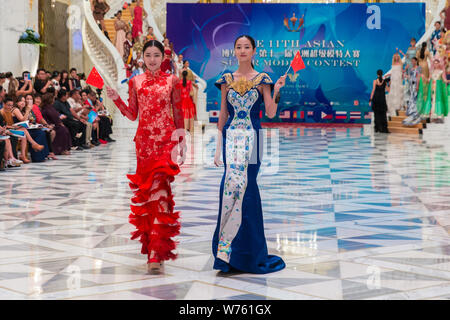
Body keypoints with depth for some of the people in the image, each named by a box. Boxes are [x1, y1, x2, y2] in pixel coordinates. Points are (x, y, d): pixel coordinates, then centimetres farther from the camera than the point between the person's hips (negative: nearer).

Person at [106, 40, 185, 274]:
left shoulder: (171, 81, 5)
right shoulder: (136, 82, 10)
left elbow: (178, 113, 8)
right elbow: (132, 115, 10)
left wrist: (181, 139, 4)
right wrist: (116, 99, -2)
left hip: (166, 139, -3)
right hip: (144, 139, 3)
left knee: (159, 187, -14)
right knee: (147, 188, 5)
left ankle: (156, 252, -18)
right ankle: (154, 244, 18)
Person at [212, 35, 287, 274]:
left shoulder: (262, 80, 5)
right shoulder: (227, 80, 11)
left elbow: (271, 113, -1)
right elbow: (222, 115, 12)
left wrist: (277, 91, -15)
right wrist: (218, 147, 9)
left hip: (252, 137, -1)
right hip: (231, 136, 1)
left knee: (244, 184, -12)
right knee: (235, 182, -13)